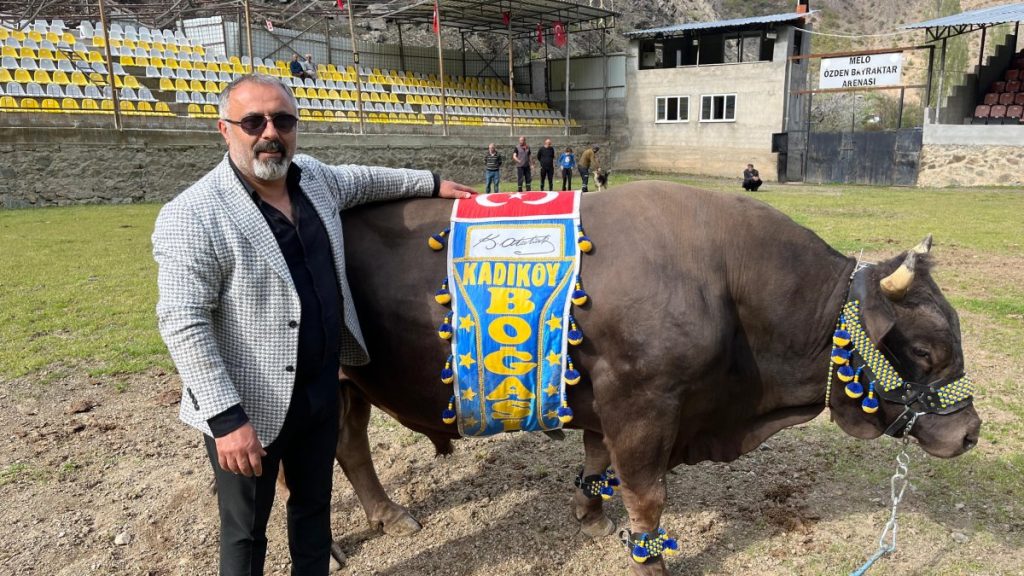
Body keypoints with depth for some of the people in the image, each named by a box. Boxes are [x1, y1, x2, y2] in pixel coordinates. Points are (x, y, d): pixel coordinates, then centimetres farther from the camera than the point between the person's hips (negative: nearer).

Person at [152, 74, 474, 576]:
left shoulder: (316, 177, 1)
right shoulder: (191, 217, -20)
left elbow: (364, 179, 22)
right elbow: (182, 323, -22)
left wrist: (431, 184, 28)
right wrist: (226, 417, -25)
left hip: (322, 389, 6)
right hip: (249, 405, -6)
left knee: (314, 504, 24)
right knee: (246, 528, 14)